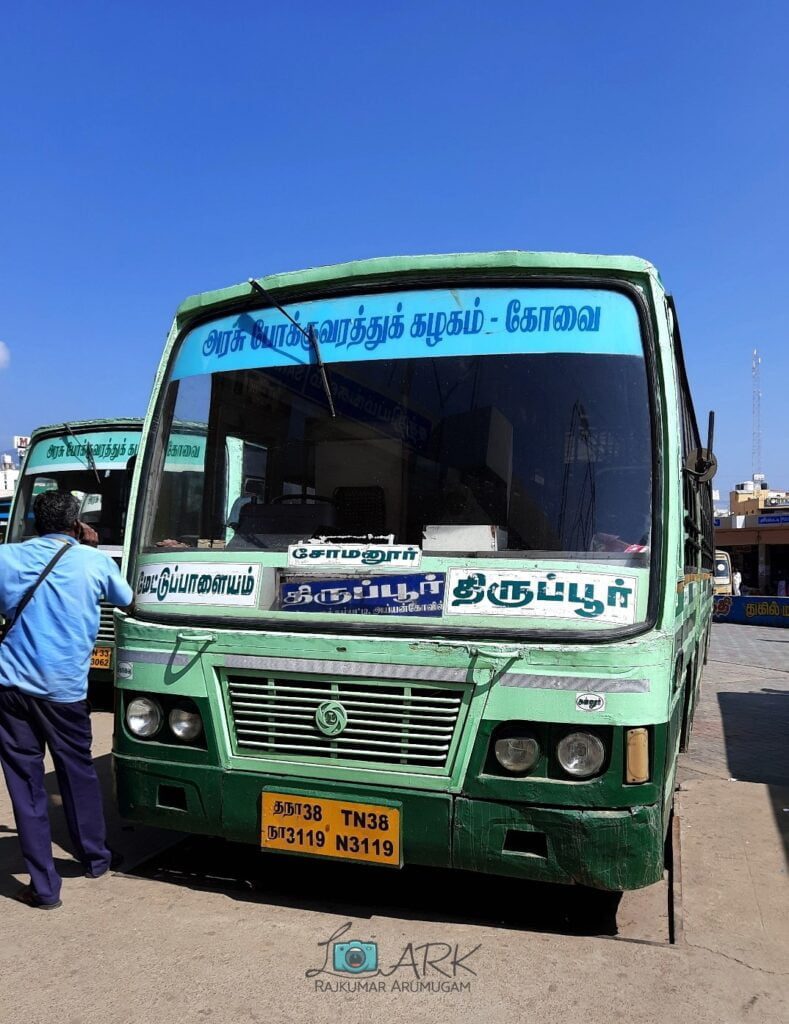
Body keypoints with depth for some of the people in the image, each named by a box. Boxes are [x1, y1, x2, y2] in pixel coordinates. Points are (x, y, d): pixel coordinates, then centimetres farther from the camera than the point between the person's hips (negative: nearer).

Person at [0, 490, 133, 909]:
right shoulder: (94, 560, -2)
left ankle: (44, 886, 12)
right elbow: (129, 601, 15)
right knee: (79, 773, 18)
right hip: (65, 689, 0)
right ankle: (95, 858, 35)